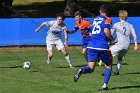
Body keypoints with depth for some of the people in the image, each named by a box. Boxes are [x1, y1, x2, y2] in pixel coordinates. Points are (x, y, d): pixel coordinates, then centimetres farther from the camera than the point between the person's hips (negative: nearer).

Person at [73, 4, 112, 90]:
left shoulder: (95, 19, 21)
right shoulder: (107, 20, 2)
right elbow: (106, 31, -16)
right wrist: (111, 39, 4)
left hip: (91, 45, 4)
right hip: (102, 47, -4)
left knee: (90, 68, -1)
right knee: (108, 66, 17)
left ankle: (81, 70, -34)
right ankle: (105, 85, 6)